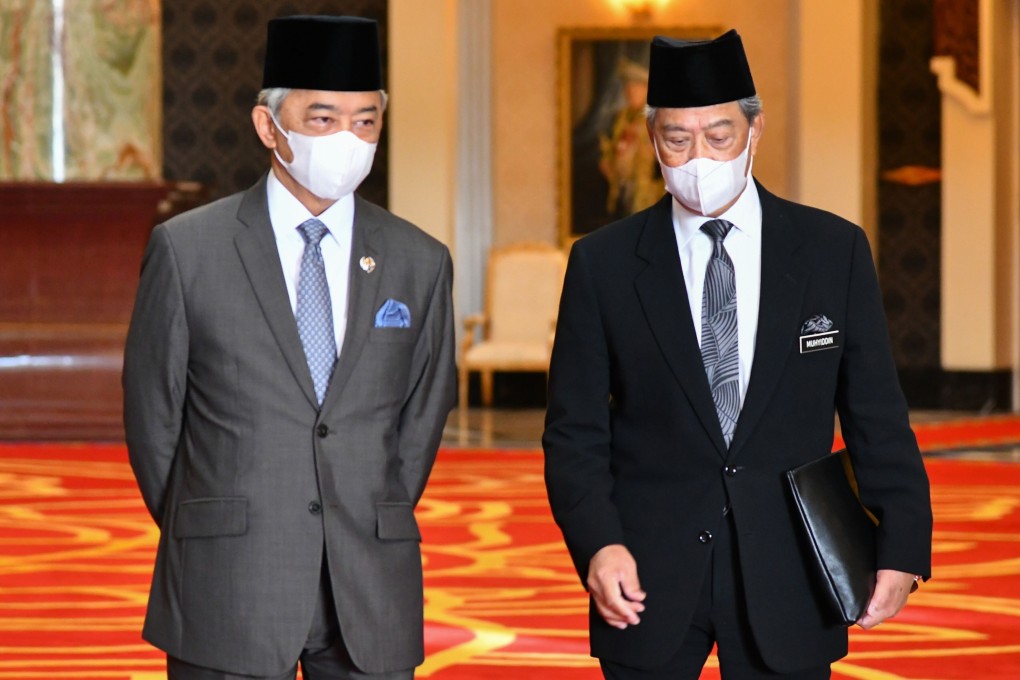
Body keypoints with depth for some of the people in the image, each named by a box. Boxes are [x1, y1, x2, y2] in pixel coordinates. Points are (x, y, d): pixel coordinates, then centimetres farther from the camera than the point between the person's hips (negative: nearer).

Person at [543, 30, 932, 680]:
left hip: (786, 579, 0)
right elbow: (575, 430, 1)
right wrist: (598, 543, -14)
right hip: (648, 578, 0)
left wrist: (901, 547, -3)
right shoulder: (602, 263, 2)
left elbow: (876, 418, 5)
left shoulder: (834, 250, 3)